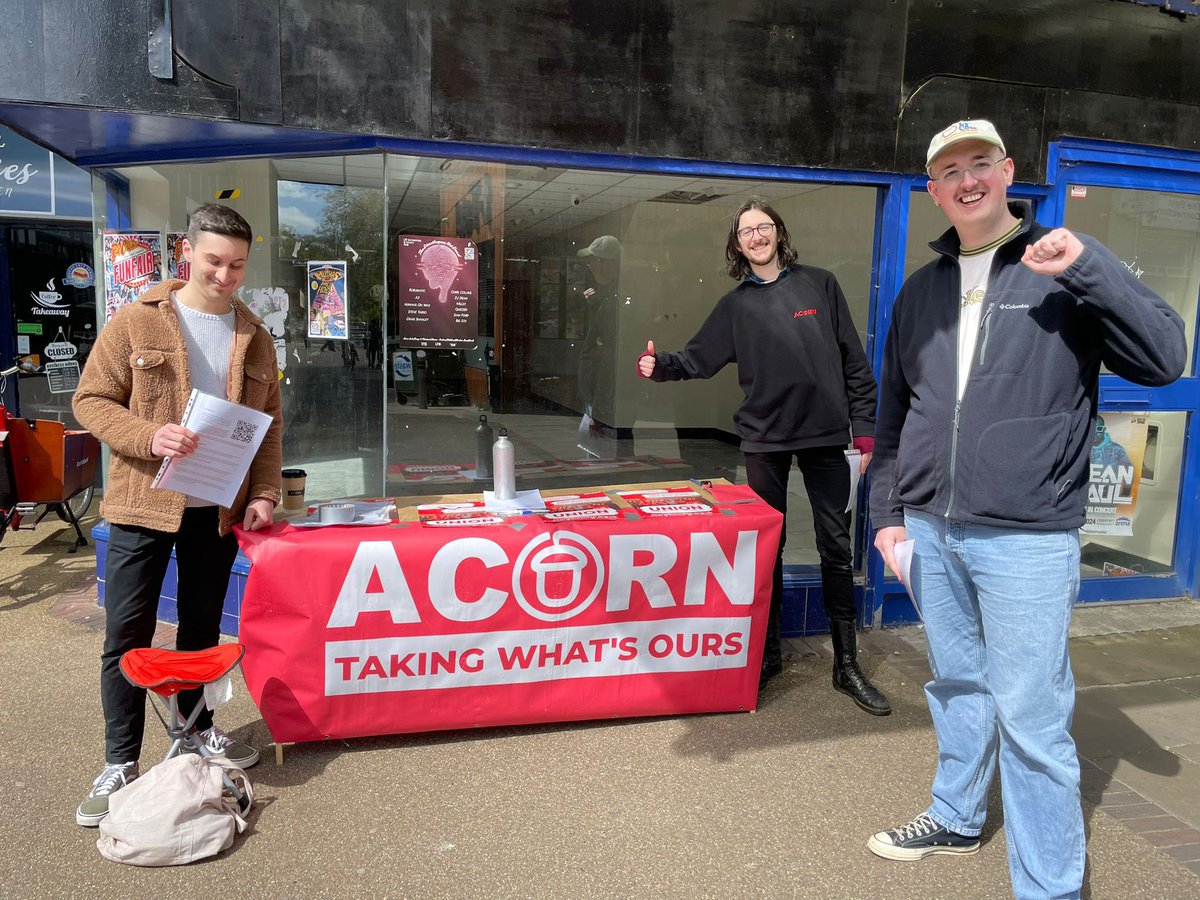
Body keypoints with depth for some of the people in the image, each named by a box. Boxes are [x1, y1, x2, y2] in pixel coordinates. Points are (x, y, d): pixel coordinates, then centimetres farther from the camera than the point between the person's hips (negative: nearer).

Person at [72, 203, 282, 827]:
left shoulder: (254, 337, 6)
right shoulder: (136, 322, -4)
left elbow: (268, 425, 9)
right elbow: (91, 401, -4)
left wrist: (263, 494, -2)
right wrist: (149, 437, -23)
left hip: (218, 509, 3)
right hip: (141, 504, -3)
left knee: (203, 628, 16)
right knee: (128, 635, 2)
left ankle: (198, 728, 34)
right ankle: (120, 762, 15)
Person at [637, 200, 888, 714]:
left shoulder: (820, 285, 3)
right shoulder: (736, 305, 8)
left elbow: (853, 361, 3)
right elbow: (699, 358, 4)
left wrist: (865, 429, -1)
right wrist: (660, 365, -17)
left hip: (826, 436, -1)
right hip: (765, 439, 1)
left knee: (836, 548, 4)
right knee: (767, 548, 9)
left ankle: (847, 665, 15)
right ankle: (768, 654, 25)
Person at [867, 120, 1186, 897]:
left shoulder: (1063, 267, -2)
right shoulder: (921, 290, 11)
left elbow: (1165, 360, -11)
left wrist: (1089, 266, -21)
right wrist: (888, 508, 9)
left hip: (1027, 540, -4)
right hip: (930, 533, 5)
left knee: (1031, 717, -1)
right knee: (957, 687, 20)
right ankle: (957, 818, 40)